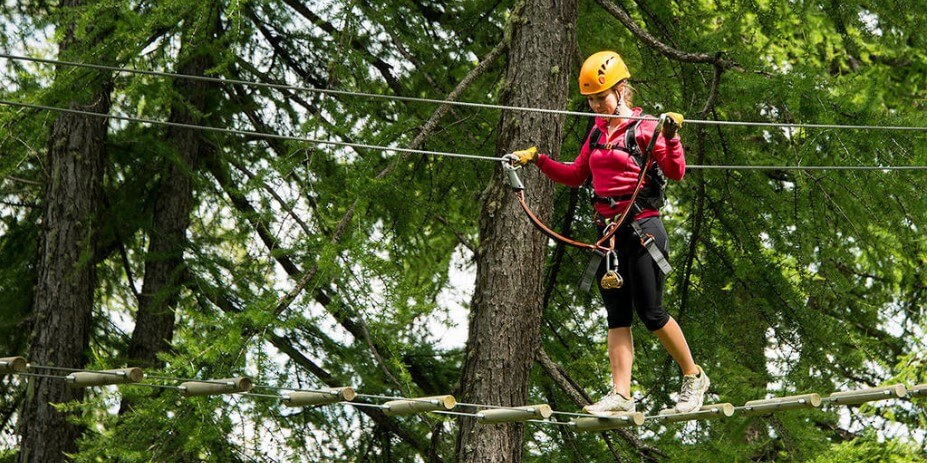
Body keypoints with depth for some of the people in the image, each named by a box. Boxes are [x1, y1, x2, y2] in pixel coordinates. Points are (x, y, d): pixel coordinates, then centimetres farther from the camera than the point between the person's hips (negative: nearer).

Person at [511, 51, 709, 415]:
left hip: (643, 228, -7)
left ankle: (694, 378, 12)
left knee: (650, 313, -6)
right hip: (608, 231, 7)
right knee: (617, 316, 0)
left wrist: (671, 137, -31)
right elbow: (576, 176, 24)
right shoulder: (598, 133, 15)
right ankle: (621, 395, -4)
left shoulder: (645, 128, -6)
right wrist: (538, 160, 15)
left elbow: (676, 172, -15)